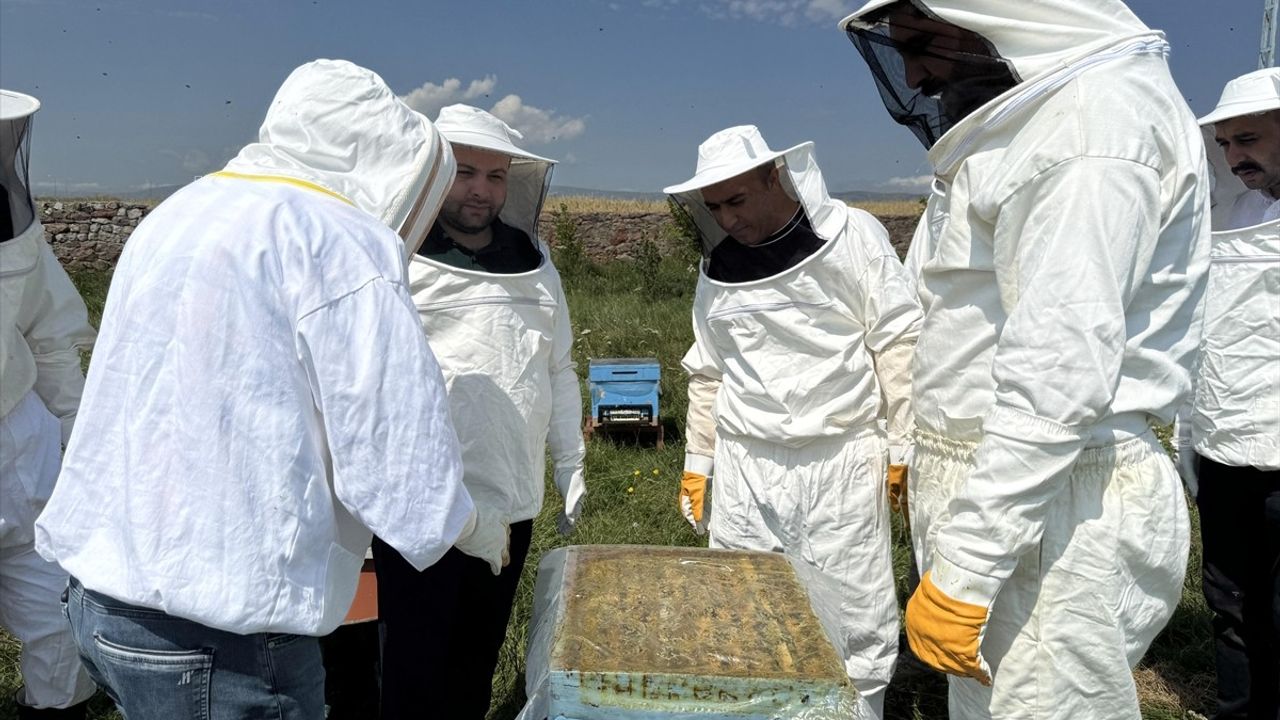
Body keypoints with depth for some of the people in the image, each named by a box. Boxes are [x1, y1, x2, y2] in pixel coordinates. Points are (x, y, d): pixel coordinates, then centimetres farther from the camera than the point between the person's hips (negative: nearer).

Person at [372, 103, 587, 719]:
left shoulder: (534, 264, 11)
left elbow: (558, 370, 16)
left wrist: (571, 464, 15)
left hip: (512, 503, 5)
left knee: (479, 654, 17)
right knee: (414, 663, 7)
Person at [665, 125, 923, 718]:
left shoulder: (852, 236, -4)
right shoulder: (718, 267, 10)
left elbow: (899, 346, -5)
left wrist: (909, 452, -7)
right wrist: (697, 464, 16)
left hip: (841, 467, -4)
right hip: (744, 471, 4)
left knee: (854, 624, 3)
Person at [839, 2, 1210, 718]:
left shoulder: (1099, 120, -15)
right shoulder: (1023, 125, 15)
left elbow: (1060, 380, -23)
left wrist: (961, 573, -22)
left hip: (1054, 509, -9)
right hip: (999, 481, 9)